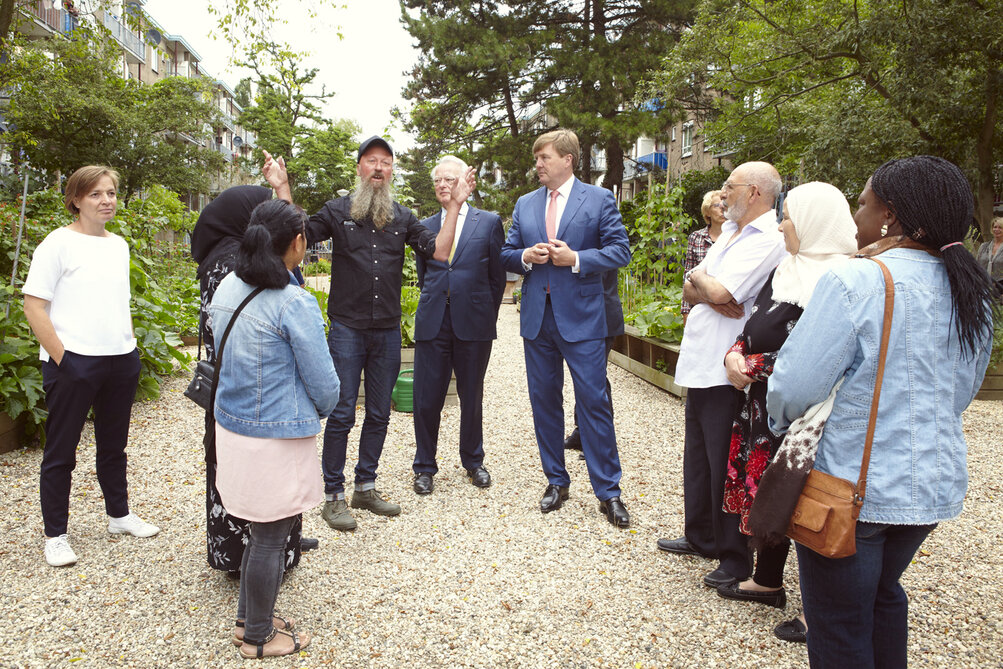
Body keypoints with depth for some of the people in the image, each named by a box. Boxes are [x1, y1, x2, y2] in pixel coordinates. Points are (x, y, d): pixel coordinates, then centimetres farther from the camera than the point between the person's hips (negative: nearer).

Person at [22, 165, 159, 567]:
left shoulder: (118, 245, 11)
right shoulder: (58, 244, -8)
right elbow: (34, 307, -11)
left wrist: (130, 347, 12)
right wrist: (61, 358, -16)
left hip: (121, 361, 6)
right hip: (73, 364, -6)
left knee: (114, 445, 18)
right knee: (61, 452, 6)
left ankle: (119, 515, 33)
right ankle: (55, 536, 19)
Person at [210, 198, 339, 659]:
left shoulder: (227, 288, 2)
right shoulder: (296, 304, -20)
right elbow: (323, 383, -16)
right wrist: (322, 409, 7)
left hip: (231, 426, 8)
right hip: (277, 438, -7)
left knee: (260, 531, 23)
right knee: (270, 539, 9)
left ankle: (249, 618, 39)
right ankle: (258, 638, 27)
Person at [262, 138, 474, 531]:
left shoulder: (402, 218, 9)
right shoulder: (337, 211, 3)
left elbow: (439, 252, 1)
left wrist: (456, 204, -3)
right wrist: (282, 189, -13)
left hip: (388, 332, 4)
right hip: (347, 329, -3)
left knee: (379, 414, 11)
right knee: (341, 414, -2)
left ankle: (366, 487, 25)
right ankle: (333, 496, 11)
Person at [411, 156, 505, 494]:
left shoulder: (489, 222, 4)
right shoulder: (424, 227, 11)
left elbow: (497, 277, 6)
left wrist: (485, 317, 5)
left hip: (473, 325, -1)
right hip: (432, 325, 2)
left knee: (472, 398, 11)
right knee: (426, 399, 3)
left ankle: (473, 461, 29)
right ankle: (425, 467, 19)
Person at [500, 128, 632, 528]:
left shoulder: (599, 199, 1)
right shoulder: (525, 204, 13)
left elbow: (620, 251, -3)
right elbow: (507, 255, 15)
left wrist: (576, 259, -15)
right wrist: (525, 257, -7)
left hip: (581, 317, -4)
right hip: (537, 317, 5)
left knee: (594, 402, -4)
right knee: (544, 401, 10)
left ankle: (608, 491, 8)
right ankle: (556, 481, 25)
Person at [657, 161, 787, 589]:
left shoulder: (769, 240, -14)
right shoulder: (730, 232, 16)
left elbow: (717, 292, -23)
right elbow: (690, 291, 9)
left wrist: (699, 279, -2)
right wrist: (710, 294, -12)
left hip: (728, 372, -9)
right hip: (700, 364, 9)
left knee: (725, 466, 0)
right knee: (697, 458, 19)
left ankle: (736, 559, 16)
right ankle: (701, 537, 36)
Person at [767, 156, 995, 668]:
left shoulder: (855, 283, -20)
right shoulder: (973, 294, 4)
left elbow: (793, 388, -22)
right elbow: (962, 393, 16)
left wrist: (781, 420, -1)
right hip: (936, 484, 7)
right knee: (883, 593, 28)